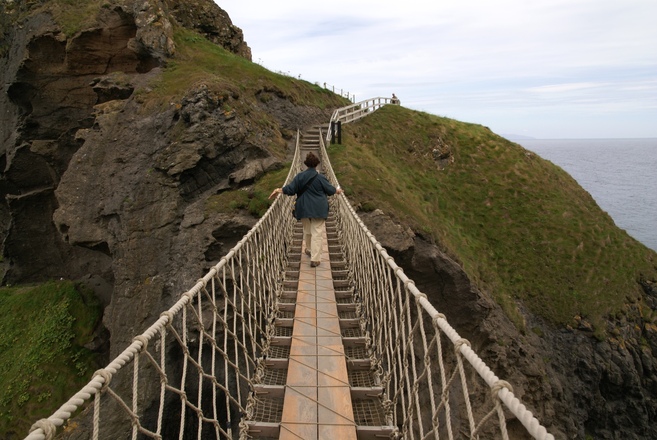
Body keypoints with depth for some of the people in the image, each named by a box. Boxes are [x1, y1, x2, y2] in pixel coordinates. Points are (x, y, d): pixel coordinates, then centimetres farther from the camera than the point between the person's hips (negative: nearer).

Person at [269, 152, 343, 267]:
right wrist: (337, 190, 22)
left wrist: (279, 190, 14)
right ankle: (315, 259, -7)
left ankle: (309, 249, 44)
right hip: (318, 209, -4)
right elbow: (330, 189, 1)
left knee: (307, 231, 24)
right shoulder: (320, 178, -10)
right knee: (316, 233, -3)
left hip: (304, 209, 4)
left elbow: (290, 189, -2)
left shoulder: (299, 176, -2)